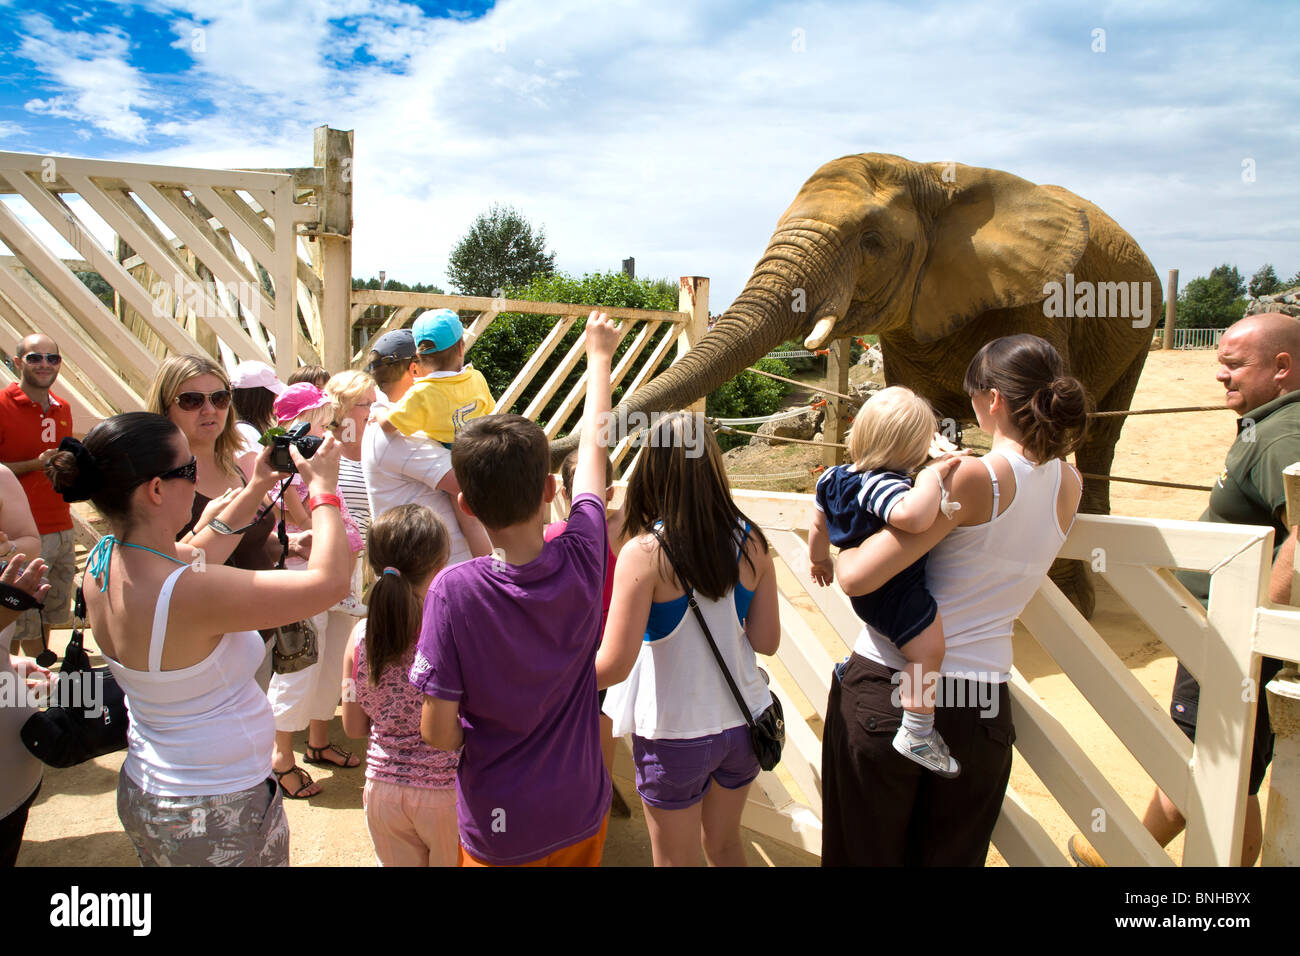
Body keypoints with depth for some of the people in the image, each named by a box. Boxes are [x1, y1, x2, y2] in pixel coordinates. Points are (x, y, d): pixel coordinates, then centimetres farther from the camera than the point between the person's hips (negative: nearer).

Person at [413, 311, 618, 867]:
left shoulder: (455, 592, -25)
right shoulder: (582, 561, -17)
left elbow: (438, 734, -20)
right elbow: (592, 444, -1)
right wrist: (599, 355, 14)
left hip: (500, 835, -2)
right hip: (582, 814, 3)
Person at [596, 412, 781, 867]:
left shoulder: (645, 555, -23)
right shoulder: (750, 542, -9)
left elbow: (613, 666, -21)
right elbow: (766, 641, -2)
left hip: (675, 737, -4)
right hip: (742, 725, 4)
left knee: (675, 859, 20)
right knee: (725, 845, 28)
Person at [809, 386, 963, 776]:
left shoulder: (834, 478, -1)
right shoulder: (884, 485, -31)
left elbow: (818, 527, 14)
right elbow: (912, 515, -53)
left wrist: (819, 560, 32)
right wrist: (932, 476, -37)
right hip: (895, 594, -10)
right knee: (928, 649, -4)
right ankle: (916, 736, 7)